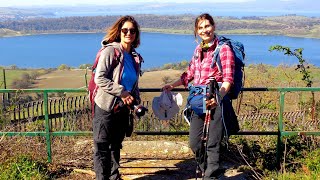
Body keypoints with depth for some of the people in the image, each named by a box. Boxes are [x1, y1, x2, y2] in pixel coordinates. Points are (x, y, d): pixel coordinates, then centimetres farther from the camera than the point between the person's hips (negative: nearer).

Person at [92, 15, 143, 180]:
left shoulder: (135, 57, 8)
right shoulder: (110, 51, -13)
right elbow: (99, 78, -21)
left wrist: (136, 100, 2)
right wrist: (122, 92, -21)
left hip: (123, 109, 7)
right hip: (106, 108, -7)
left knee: (116, 145, 19)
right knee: (102, 147, 3)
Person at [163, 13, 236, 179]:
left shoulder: (224, 49, -6)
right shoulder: (198, 50, 15)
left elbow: (228, 79, -14)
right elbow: (190, 74, 25)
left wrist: (219, 96, -30)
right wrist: (172, 86, 20)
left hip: (216, 101, -6)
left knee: (213, 144, -4)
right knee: (194, 142, 9)